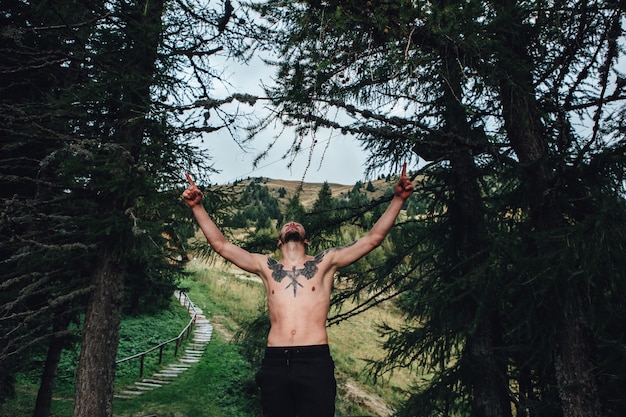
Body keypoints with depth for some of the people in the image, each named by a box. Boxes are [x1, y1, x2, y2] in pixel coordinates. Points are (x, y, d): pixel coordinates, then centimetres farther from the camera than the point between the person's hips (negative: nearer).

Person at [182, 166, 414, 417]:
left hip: (316, 361, -1)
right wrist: (197, 206, 10)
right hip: (275, 362, 2)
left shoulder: (325, 263, 12)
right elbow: (220, 244, 14)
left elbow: (373, 239, 9)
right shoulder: (266, 266, 15)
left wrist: (397, 199, 4)